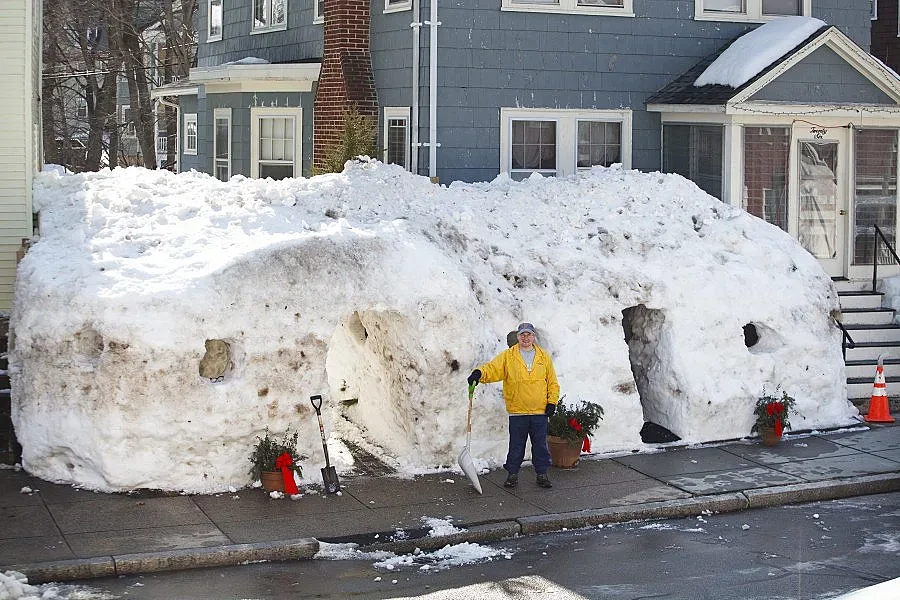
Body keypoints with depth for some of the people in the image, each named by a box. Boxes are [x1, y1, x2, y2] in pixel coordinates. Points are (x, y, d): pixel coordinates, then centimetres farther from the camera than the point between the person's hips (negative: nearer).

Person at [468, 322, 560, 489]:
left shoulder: (544, 357, 8)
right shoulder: (508, 356, 3)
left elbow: (552, 382, 11)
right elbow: (492, 368, -10)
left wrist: (552, 402, 2)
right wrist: (479, 373, -30)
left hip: (540, 412, 1)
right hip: (517, 412, -1)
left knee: (540, 445, 8)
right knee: (516, 445, 6)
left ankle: (542, 474, 18)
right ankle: (513, 474, 16)